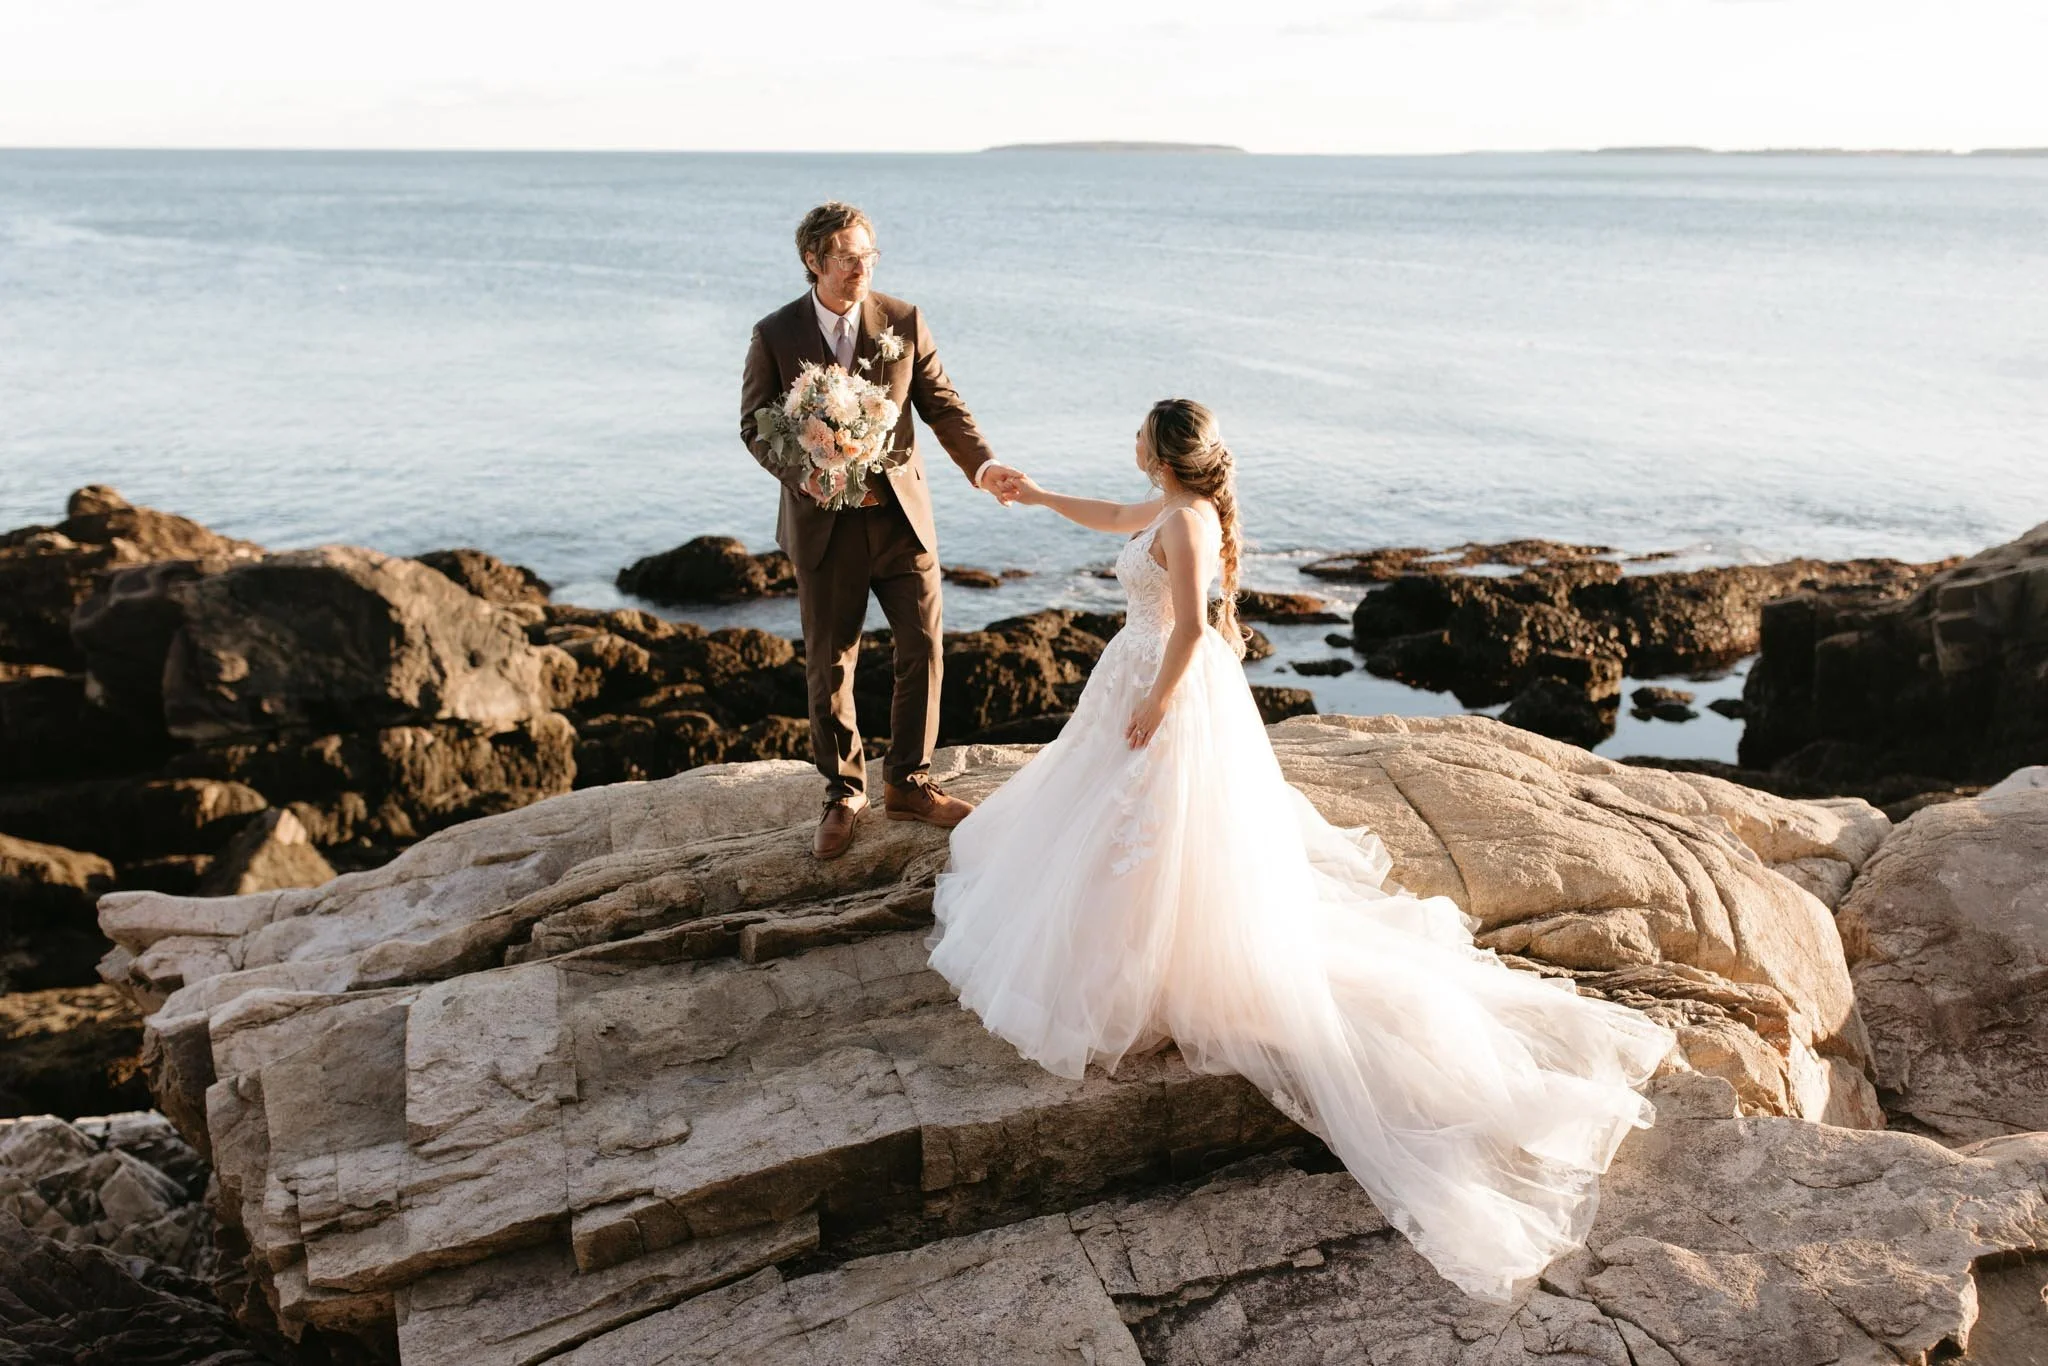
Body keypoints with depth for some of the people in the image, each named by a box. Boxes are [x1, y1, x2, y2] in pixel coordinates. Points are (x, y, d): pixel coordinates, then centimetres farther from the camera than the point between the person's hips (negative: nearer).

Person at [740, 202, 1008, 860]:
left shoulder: (903, 321, -1)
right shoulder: (775, 335, -4)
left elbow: (943, 405, -2)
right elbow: (755, 423, 1)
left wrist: (984, 465, -18)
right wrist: (803, 476, -18)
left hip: (901, 516, 2)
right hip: (823, 524, -1)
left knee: (923, 649, 4)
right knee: (829, 664, 7)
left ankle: (908, 784, 21)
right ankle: (843, 794, 24)